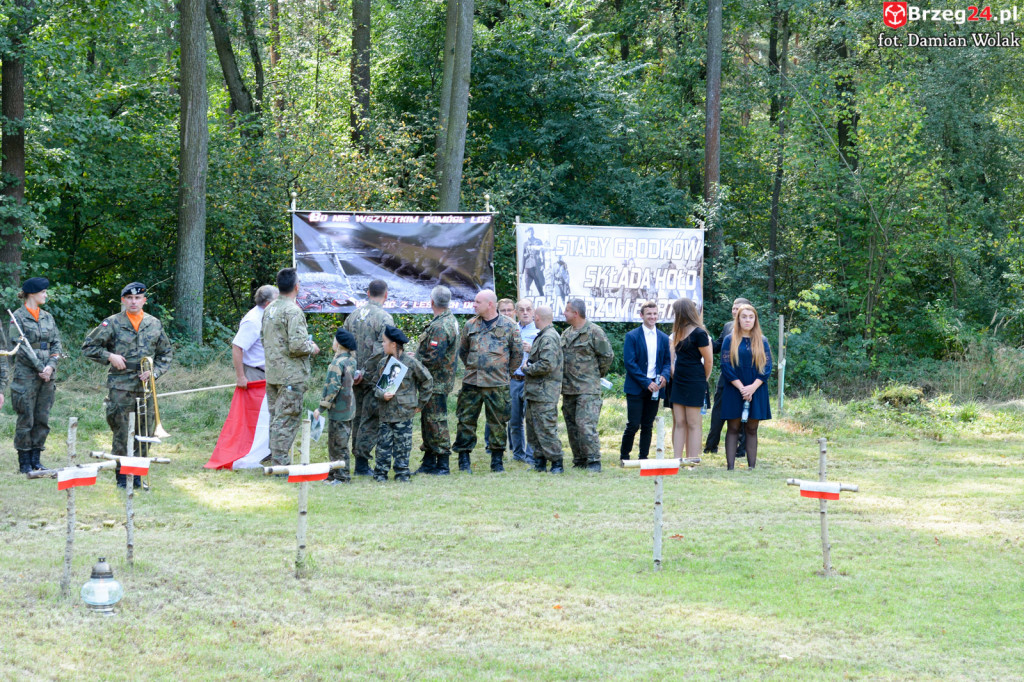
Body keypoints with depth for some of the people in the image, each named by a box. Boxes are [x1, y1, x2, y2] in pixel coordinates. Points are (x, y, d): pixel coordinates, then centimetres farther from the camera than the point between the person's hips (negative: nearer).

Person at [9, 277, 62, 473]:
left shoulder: (47, 317, 13)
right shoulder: (18, 316, -5)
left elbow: (56, 343, 10)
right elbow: (20, 347, -10)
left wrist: (51, 365, -7)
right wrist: (40, 368, -13)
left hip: (46, 376, 6)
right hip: (26, 375, -6)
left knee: (42, 420, 7)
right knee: (26, 420, -1)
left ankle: (36, 460, 15)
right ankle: (24, 463, 6)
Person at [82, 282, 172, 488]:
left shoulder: (154, 324, 10)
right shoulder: (112, 324, 0)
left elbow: (167, 353, 18)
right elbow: (88, 347, 4)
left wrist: (154, 372, 2)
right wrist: (109, 357, -9)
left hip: (145, 387, 3)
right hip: (120, 387, -3)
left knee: (145, 433, 5)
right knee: (121, 434, -3)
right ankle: (122, 476, 5)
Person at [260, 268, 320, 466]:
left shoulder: (269, 309, 9)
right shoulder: (293, 311, -18)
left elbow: (264, 335, 20)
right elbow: (297, 345, -24)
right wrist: (312, 348, -4)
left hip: (272, 372, 9)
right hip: (291, 374, -9)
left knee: (275, 416, 17)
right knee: (287, 418, -4)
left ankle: (273, 454, 23)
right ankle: (280, 461, -4)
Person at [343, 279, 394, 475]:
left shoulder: (353, 316, 8)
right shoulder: (384, 318, -12)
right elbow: (382, 349, -21)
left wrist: (352, 369, 15)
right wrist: (364, 371, -15)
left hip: (355, 376, 6)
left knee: (357, 417, 15)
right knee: (370, 420, -1)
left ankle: (358, 457, 21)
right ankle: (362, 463, -3)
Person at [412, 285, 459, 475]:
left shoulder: (439, 327, -21)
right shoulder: (451, 320, 12)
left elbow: (433, 358, -26)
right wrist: (417, 356, 15)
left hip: (435, 383, -11)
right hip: (442, 379, 11)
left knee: (436, 421, -5)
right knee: (428, 420, 16)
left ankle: (442, 465, -1)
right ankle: (429, 462, 22)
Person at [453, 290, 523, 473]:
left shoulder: (508, 326, 0)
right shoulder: (470, 325, 9)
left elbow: (517, 353, 6)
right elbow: (462, 351, 21)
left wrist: (506, 373, 8)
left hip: (497, 384, -2)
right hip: (471, 382, 2)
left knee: (498, 422, 3)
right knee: (466, 420, 1)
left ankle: (497, 460, 12)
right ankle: (464, 459, 9)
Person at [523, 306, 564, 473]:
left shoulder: (548, 338, -15)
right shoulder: (543, 336, 18)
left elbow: (547, 365, -24)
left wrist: (527, 369, -12)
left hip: (544, 392, -11)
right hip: (535, 391, 11)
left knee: (546, 428, -9)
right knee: (533, 428, 14)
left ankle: (557, 463, -5)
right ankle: (539, 462, 19)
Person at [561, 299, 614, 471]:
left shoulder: (594, 332, -7)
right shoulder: (566, 334, 16)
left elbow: (607, 356, -3)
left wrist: (597, 374, 4)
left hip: (587, 389, -8)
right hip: (568, 388, 8)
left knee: (586, 425, -16)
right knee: (572, 426, 9)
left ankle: (593, 461, -11)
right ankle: (579, 461, 16)